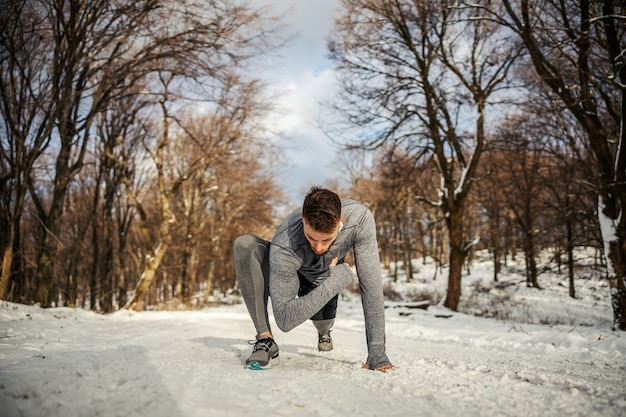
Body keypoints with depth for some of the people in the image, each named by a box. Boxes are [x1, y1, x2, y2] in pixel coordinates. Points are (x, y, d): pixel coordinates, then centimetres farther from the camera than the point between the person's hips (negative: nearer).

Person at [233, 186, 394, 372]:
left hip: (327, 278, 4)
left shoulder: (360, 218, -36)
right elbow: (285, 320, -38)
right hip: (287, 276, -4)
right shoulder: (283, 246, -42)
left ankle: (324, 332, 31)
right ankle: (265, 340, -22)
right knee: (245, 245, -31)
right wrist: (339, 277, -40)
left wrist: (377, 355, -29)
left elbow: (372, 285, -30)